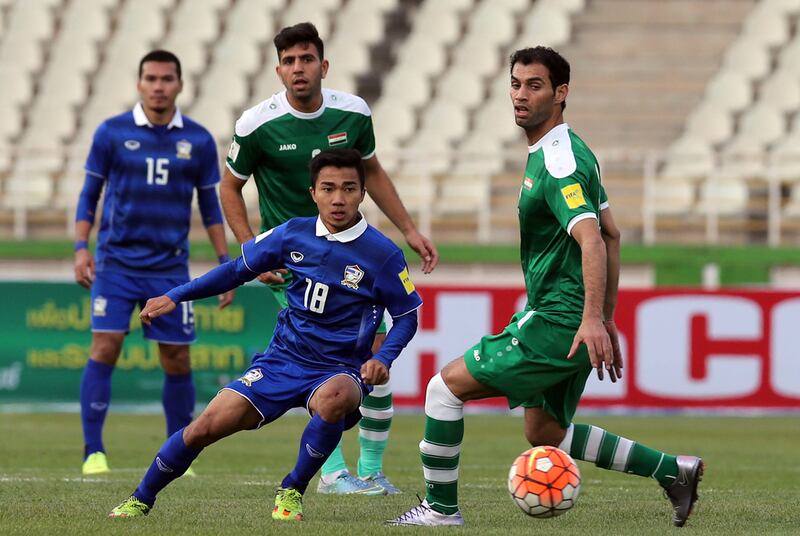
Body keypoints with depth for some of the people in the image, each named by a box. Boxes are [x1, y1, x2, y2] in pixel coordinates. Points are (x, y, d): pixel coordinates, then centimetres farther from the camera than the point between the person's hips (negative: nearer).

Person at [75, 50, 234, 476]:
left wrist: (225, 263, 6)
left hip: (170, 266, 2)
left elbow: (210, 205, 11)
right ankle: (93, 452, -7)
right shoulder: (112, 133, 0)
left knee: (177, 361, 2)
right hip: (116, 261, -1)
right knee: (104, 348, -12)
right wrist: (81, 247, -5)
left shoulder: (198, 140, 3)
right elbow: (89, 194, 6)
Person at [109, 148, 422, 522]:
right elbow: (239, 269, 13)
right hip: (284, 360, 3)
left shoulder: (383, 254, -10)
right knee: (207, 426, -12)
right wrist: (174, 297, 11)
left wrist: (382, 359, -16)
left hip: (340, 371, -3)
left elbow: (407, 316, 2)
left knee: (333, 397, -41)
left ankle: (292, 492, -17)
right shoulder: (294, 234, -1)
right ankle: (140, 500, 11)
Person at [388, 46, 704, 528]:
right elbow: (611, 234, 21)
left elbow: (592, 240, -30)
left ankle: (441, 508, 2)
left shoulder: (558, 164, -17)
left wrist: (592, 319, -40)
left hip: (557, 321, -10)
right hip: (572, 320, 10)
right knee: (544, 432, 19)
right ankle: (674, 471, 19)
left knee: (447, 385, -5)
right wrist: (607, 318, 23)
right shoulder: (570, 151, 14)